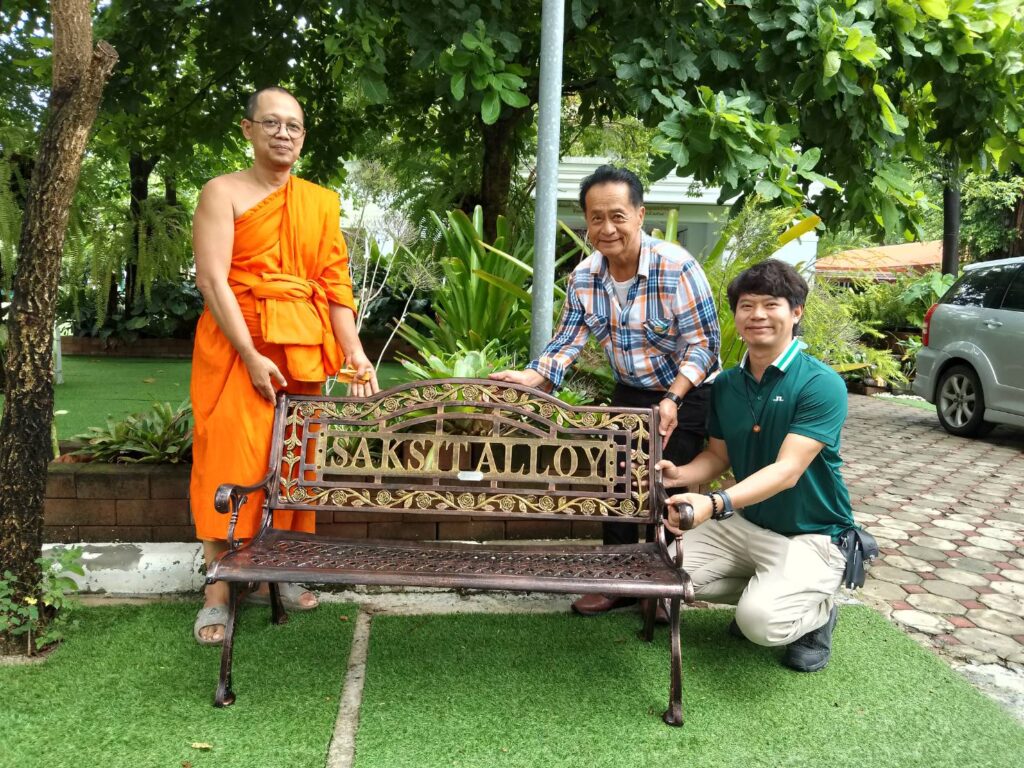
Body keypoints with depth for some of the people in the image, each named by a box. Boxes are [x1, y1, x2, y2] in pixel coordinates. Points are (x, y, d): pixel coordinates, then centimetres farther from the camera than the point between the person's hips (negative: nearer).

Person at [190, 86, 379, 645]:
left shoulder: (321, 202, 12)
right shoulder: (224, 193, -2)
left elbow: (335, 283, 7)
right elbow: (212, 280, -11)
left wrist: (353, 351, -5)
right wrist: (252, 357, -19)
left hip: (303, 348, 5)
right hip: (238, 345, -4)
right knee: (230, 462, -5)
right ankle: (217, 593, 3)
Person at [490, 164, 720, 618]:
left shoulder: (676, 268, -26)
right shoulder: (584, 276, -9)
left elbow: (701, 345, -22)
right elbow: (568, 339, -5)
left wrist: (671, 401, -34)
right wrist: (531, 377, -22)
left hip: (686, 396, -5)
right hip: (629, 393, 6)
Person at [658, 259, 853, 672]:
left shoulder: (821, 384, -20)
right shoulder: (726, 385, 1)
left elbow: (787, 471, -28)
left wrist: (716, 504, -44)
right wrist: (680, 475, -16)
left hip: (810, 535, -6)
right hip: (745, 522, 6)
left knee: (760, 620, -28)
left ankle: (817, 610, 8)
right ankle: (764, 590, 15)